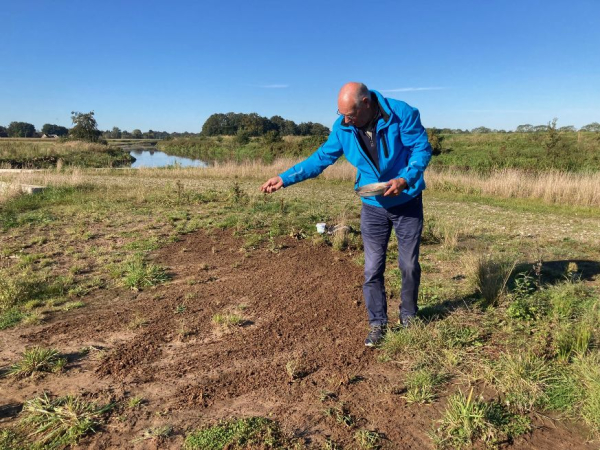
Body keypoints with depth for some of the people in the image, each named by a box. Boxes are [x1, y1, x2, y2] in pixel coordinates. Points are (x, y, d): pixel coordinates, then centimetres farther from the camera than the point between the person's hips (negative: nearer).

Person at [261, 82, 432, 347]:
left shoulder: (402, 114, -18)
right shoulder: (343, 128, -8)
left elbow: (422, 148, -13)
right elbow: (321, 158, -2)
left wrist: (406, 179, -30)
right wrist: (285, 178, -8)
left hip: (408, 203, -2)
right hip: (373, 207, 2)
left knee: (409, 265, 9)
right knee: (373, 268, 2)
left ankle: (408, 317, 31)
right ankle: (377, 324, 17)